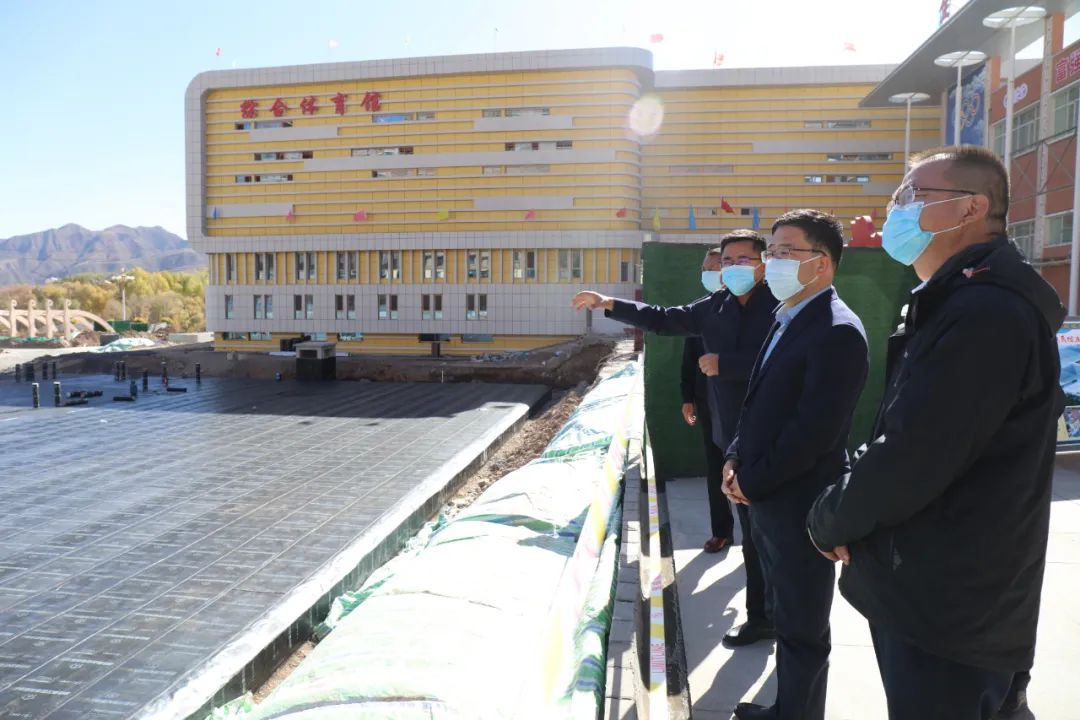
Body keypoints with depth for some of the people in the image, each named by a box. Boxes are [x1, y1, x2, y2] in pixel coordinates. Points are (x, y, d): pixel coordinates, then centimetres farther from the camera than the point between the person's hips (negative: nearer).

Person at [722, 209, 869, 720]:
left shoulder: (837, 332, -19)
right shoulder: (786, 321, 11)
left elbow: (815, 431, -24)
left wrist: (752, 481, -15)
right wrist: (736, 460, 4)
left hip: (799, 505, -9)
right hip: (767, 500, 9)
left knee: (802, 630, 9)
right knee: (786, 618, 23)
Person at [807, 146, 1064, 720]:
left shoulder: (985, 313, -22)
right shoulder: (959, 302, 12)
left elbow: (913, 457, -26)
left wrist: (830, 520, -10)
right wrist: (846, 516, 2)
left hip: (948, 609, -9)